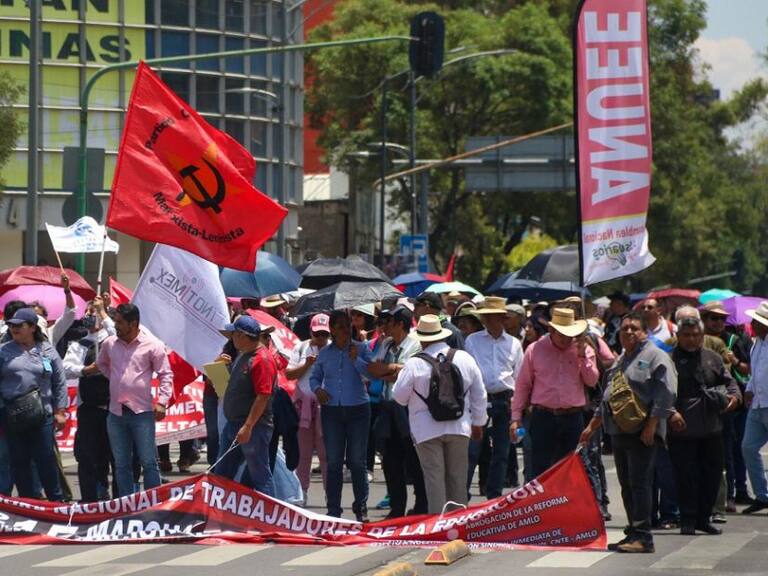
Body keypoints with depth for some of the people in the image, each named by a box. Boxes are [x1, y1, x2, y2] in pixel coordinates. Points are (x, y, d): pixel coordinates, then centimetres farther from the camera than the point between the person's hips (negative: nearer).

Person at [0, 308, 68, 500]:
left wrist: (60, 411, 4)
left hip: (42, 415, -1)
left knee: (46, 459, 2)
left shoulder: (47, 351, 6)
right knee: (19, 461, 5)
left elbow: (59, 383, 8)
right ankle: (27, 500, 14)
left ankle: (56, 499, 12)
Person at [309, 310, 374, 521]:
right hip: (331, 411, 2)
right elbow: (314, 376, 17)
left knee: (357, 462, 1)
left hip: (357, 409, -2)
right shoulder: (325, 353, 9)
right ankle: (333, 509, 10)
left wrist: (356, 359, -18)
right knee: (333, 462, 4)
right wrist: (317, 389, -2)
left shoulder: (361, 349, 2)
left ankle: (361, 509, 10)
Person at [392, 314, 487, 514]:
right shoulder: (465, 359, 2)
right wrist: (478, 423, 22)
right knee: (457, 476, 12)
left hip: (427, 429, -3)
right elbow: (480, 395, 10)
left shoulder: (415, 364, -11)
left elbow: (399, 396, -3)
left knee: (434, 476, 0)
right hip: (459, 427, 3)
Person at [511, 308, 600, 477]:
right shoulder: (535, 350, 3)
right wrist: (516, 417, 2)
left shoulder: (583, 349, 7)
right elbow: (522, 385, 6)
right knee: (540, 469, -5)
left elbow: (592, 381, 1)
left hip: (572, 418, 2)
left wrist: (582, 357, -10)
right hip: (543, 417, -2)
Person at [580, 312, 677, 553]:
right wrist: (592, 427, 27)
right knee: (627, 485, 9)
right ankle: (633, 534, 13)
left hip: (642, 433, -8)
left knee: (639, 483, -12)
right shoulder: (620, 361, 23)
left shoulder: (655, 357, -4)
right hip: (619, 431, 8)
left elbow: (665, 393, -13)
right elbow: (607, 398, 30)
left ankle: (643, 536, -13)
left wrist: (651, 425, -19)